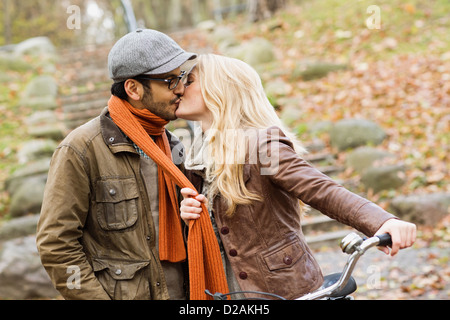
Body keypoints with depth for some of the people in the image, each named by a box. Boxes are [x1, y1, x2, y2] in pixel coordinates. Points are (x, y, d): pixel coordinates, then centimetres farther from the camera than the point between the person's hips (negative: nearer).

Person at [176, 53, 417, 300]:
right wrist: (191, 218, -7)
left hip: (283, 289, -6)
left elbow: (322, 191, -26)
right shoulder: (196, 160, 7)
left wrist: (382, 221, -42)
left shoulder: (260, 143, -15)